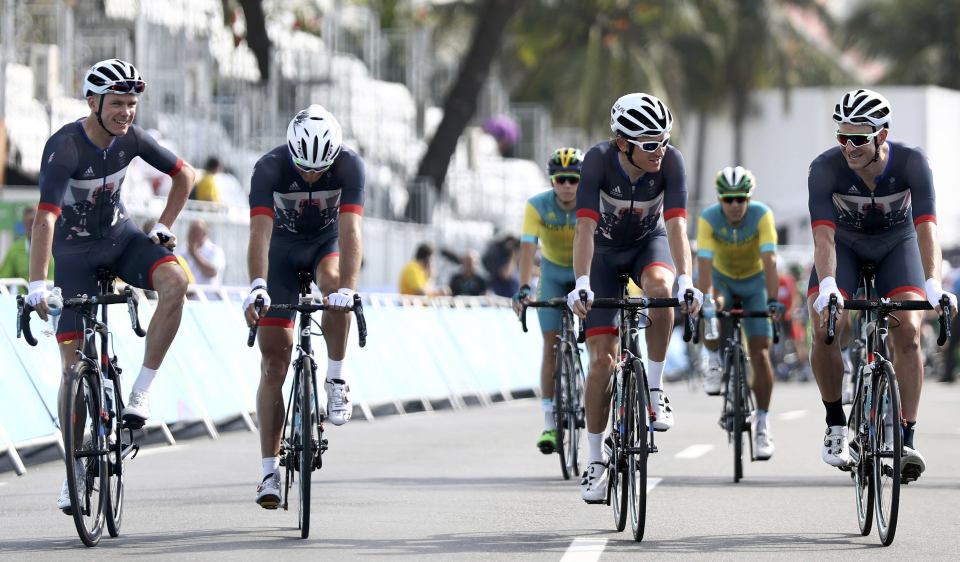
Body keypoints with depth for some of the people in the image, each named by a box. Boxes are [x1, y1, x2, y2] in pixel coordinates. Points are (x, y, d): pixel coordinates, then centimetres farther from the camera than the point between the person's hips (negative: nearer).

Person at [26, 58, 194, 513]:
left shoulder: (130, 138, -13)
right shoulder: (64, 147, -28)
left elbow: (184, 175, 3)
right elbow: (45, 218, -38)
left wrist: (163, 228, -6)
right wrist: (37, 285, -46)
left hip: (121, 236, 4)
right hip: (76, 250, -3)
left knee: (175, 283, -28)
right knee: (73, 362, -6)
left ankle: (141, 390, -17)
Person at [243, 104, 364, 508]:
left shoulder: (349, 165, -28)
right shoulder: (270, 168, -29)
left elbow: (351, 230, -38)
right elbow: (260, 232, -40)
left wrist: (347, 290, -51)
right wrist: (257, 286, -56)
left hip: (327, 243, 0)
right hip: (283, 248, 0)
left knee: (334, 284, -38)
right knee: (274, 360, -7)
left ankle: (336, 380, -16)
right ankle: (270, 471, -4)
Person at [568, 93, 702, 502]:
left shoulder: (670, 161, -27)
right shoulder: (599, 160, -30)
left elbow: (676, 225, -34)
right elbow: (585, 227, -36)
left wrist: (685, 280, -48)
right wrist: (581, 284, -49)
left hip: (649, 243, 1)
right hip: (604, 251, -1)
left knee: (660, 288, -36)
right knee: (603, 361, -7)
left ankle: (655, 388, -18)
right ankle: (595, 460, 7)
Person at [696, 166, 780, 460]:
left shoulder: (762, 215, -29)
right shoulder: (709, 218, -27)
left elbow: (770, 260, -37)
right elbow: (704, 263, -35)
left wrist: (773, 300, -48)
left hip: (755, 281, -1)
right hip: (723, 278, 1)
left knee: (760, 352, -11)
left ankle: (762, 426, -3)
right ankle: (716, 361, 3)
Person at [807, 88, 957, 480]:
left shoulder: (911, 163, -30)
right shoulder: (826, 168, -30)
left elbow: (925, 225, -37)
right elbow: (823, 233, -37)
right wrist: (826, 286, -53)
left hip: (897, 245, 0)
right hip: (845, 246, 0)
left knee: (908, 332, -20)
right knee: (823, 329, -21)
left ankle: (907, 437, -16)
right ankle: (836, 425, -1)